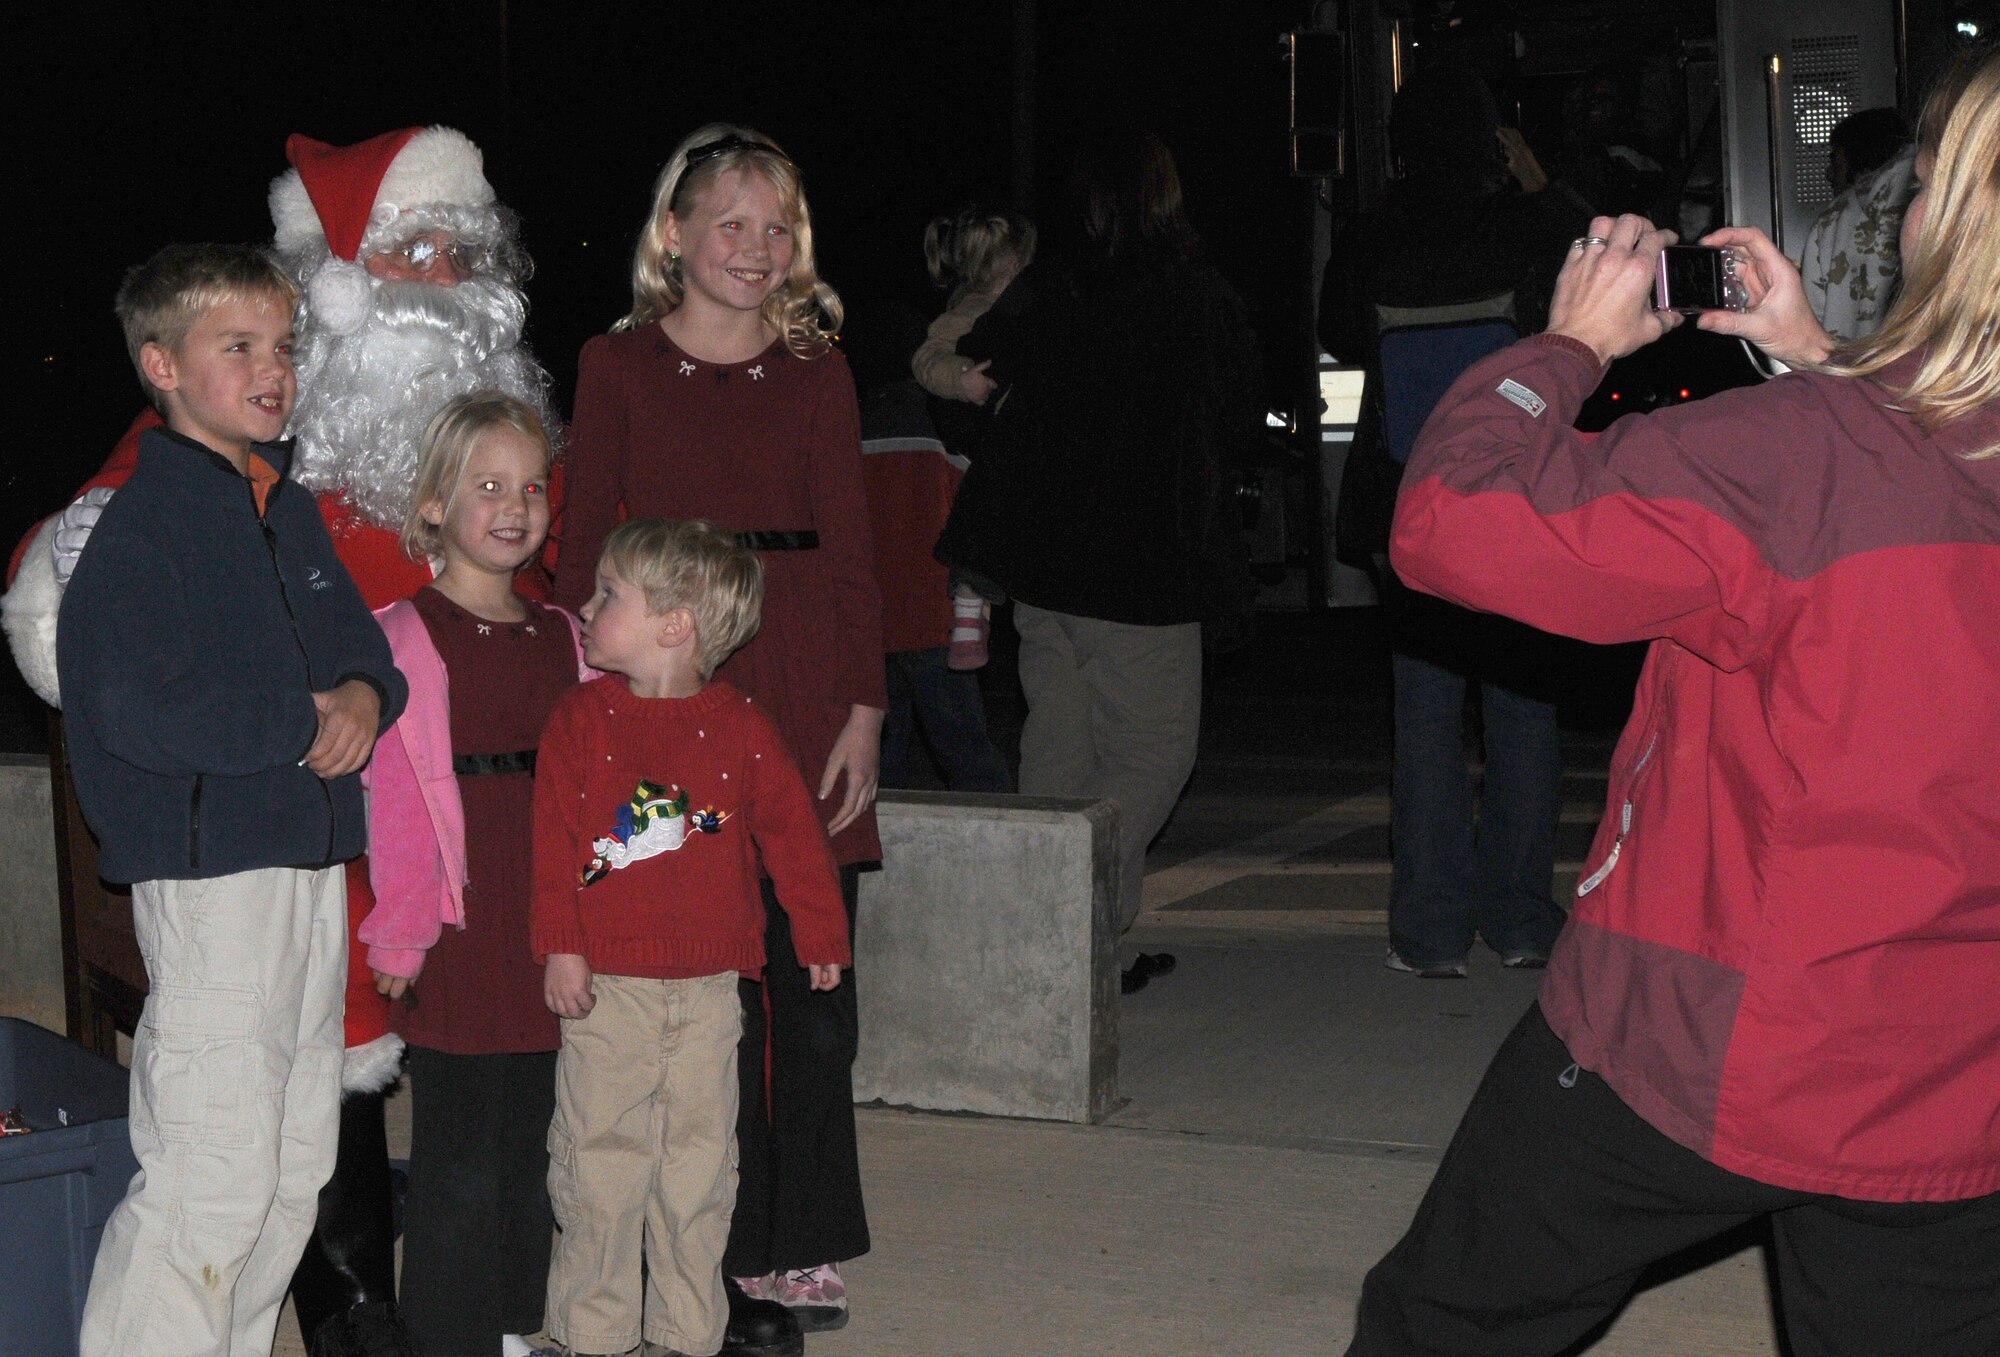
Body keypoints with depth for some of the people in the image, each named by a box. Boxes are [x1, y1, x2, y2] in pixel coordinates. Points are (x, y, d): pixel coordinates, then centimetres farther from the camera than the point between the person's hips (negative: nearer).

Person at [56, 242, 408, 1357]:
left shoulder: (291, 512, 15)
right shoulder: (144, 524, -11)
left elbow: (363, 642, 20)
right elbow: (137, 708, -21)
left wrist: (365, 698, -4)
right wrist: (304, 722, -15)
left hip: (314, 858, 9)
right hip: (210, 867, -8)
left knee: (297, 1166, 15)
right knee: (212, 1176, -8)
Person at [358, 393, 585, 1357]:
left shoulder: (561, 636, 12)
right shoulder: (405, 637, -6)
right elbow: (394, 800, -11)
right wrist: (400, 935, -14)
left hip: (549, 934, 6)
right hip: (459, 939, -6)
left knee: (532, 1146, 14)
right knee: (458, 1156, 0)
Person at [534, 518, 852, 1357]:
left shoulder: (740, 729, 2)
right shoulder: (580, 719, 1)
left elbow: (792, 833, 9)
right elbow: (551, 838, -3)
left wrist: (820, 936, 12)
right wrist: (560, 947, -10)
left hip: (708, 985, 1)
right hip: (606, 982, -1)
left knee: (699, 1158, 8)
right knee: (600, 1156, 3)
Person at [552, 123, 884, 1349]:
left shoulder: (817, 371, 10)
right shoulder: (618, 369, 5)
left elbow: (851, 549, 8)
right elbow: (584, 555, 4)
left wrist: (864, 708, 0)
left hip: (805, 691, 2)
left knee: (814, 984, 4)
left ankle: (803, 1251, 17)